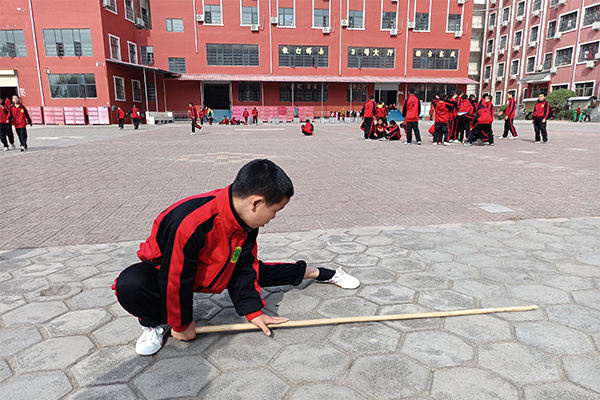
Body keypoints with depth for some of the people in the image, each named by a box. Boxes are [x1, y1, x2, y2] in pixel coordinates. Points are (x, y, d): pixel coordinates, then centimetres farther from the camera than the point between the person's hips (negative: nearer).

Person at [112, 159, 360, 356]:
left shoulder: (247, 221, -17)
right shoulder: (189, 222, -41)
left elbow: (242, 268, -5)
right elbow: (175, 279, -30)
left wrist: (253, 310, -7)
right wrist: (182, 325, -17)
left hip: (213, 270, 6)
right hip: (164, 271, -5)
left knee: (256, 271, 3)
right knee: (130, 286, -35)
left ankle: (313, 272, 27)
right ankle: (156, 322, -5)